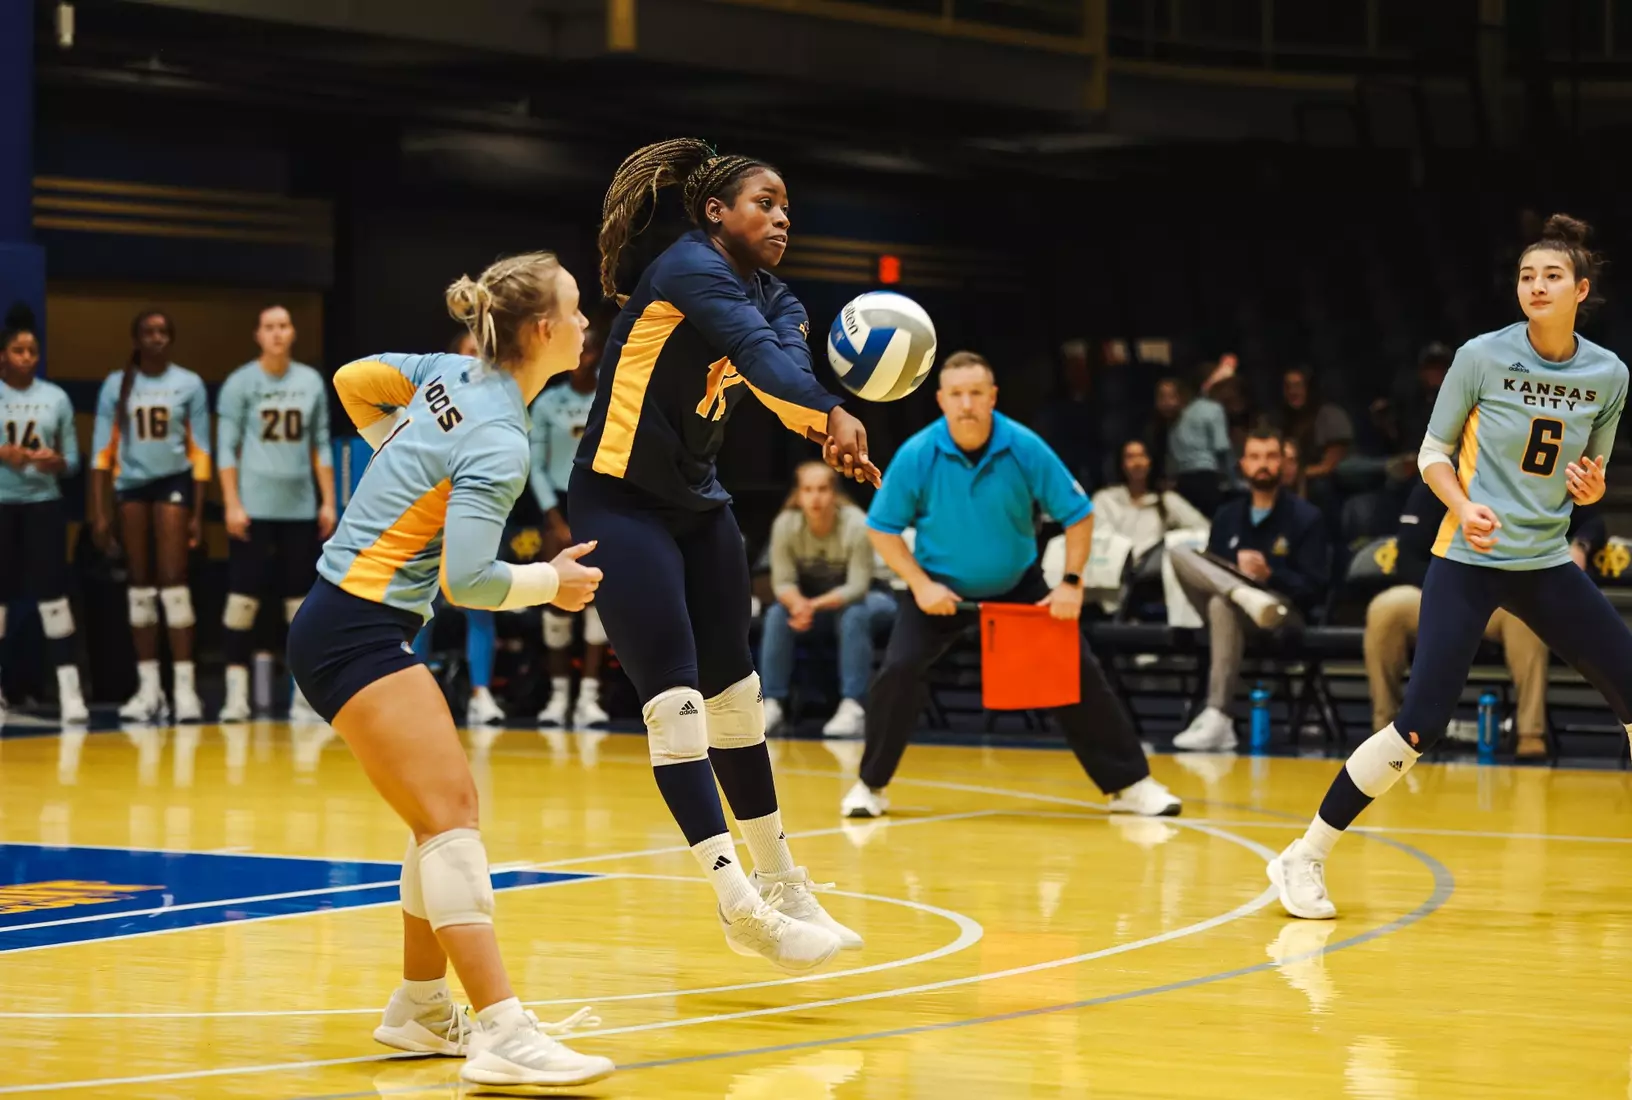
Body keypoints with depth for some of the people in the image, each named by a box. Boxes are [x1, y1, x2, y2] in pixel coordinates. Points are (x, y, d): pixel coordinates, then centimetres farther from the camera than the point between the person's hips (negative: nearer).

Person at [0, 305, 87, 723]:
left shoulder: (57, 398, 7)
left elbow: (73, 459, 10)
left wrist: (57, 462, -12)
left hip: (43, 503, 1)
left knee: (53, 596, -6)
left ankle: (70, 690, -7)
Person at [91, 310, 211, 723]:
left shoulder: (189, 384, 1)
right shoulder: (117, 386, 3)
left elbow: (200, 451, 2)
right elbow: (102, 451, 3)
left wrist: (198, 513, -2)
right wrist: (100, 513, -3)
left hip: (174, 482, -2)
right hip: (131, 485, 2)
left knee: (173, 581, -10)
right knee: (140, 585, 4)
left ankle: (184, 686, -12)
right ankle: (148, 687, 7)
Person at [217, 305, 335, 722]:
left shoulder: (312, 382, 8)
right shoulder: (240, 383, -1)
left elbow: (321, 445, 12)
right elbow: (226, 448, -3)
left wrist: (328, 501, 6)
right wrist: (232, 505, -10)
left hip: (301, 508, 3)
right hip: (254, 507, -3)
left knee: (301, 599, 5)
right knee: (243, 598, -4)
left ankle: (304, 693, 9)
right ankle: (237, 691, 0)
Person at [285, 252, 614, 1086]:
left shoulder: (454, 375, 6)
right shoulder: (499, 441, -19)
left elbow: (351, 381, 20)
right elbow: (468, 580, -24)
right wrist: (551, 583, -8)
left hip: (355, 621, 10)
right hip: (355, 632, -10)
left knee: (450, 806, 14)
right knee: (448, 817, -17)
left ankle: (420, 1007, 25)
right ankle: (502, 1036, -25)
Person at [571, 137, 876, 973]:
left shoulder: (771, 296, 7)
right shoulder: (692, 268, -16)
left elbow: (787, 357, -16)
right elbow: (759, 356, -33)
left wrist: (829, 425, -37)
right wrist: (831, 415, -48)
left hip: (696, 504, 9)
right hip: (620, 503, -9)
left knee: (734, 692, 12)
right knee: (674, 699, -12)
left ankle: (778, 881, 20)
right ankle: (739, 904, -15)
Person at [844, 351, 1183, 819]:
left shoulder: (1025, 448, -19)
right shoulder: (916, 455, -19)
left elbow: (1078, 513, -9)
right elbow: (882, 528, -9)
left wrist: (1072, 583, -17)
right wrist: (920, 584, -20)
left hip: (1018, 585, 1)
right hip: (940, 588, -1)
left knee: (1078, 670, -5)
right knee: (897, 671, -18)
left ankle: (1130, 783, 8)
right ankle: (871, 785, 1)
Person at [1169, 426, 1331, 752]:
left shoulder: (1305, 517, 2)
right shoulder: (1228, 516, 16)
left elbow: (1314, 587, -4)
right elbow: (1208, 568, 13)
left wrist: (1270, 575, -20)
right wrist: (1236, 569, -10)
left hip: (1285, 611, -4)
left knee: (1223, 605, -39)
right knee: (1180, 554, -18)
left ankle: (1218, 718, -44)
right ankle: (1244, 595, -41)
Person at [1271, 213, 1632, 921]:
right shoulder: (1482, 357, -8)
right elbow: (1433, 454, 0)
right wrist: (1464, 507, -19)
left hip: (1547, 563, 4)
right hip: (1467, 562, -4)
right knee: (1420, 724, -15)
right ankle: (1306, 858, -4)